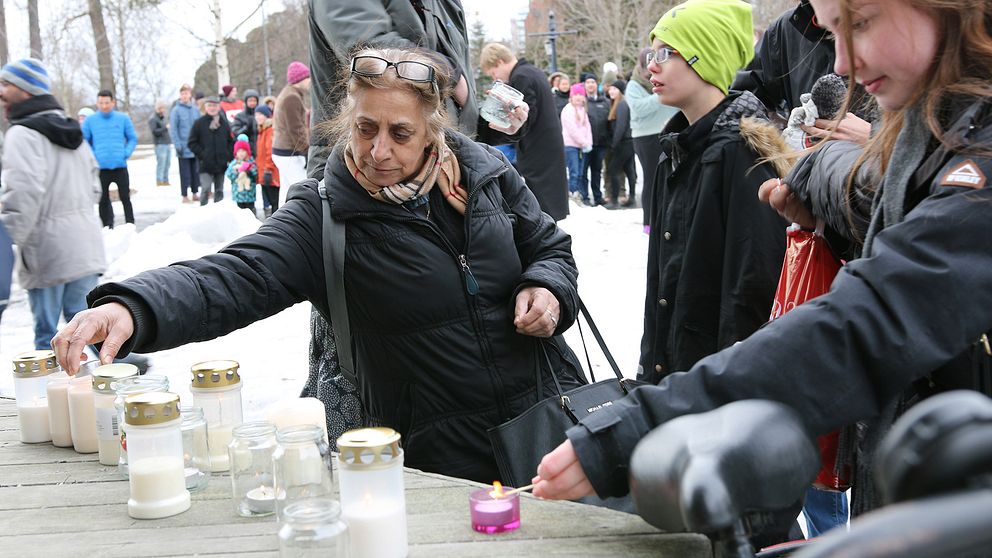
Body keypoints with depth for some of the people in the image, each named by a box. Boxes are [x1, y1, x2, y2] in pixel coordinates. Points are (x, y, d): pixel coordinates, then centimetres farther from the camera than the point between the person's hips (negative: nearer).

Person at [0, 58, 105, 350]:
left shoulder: (23, 134, -11)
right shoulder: (71, 131, 16)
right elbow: (93, 186, 21)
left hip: (46, 251, -8)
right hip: (84, 245, 8)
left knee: (46, 331, 1)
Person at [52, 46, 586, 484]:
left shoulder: (487, 174, -2)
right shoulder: (323, 214, -12)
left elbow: (550, 246, 13)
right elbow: (234, 278, -25)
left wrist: (548, 289, -11)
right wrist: (131, 308, -42)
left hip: (546, 422, 4)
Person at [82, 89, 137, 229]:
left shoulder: (123, 118, 3)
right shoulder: (90, 121, 3)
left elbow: (133, 139, 9)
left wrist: (126, 153, -6)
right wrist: (92, 156, -4)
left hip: (120, 166, 0)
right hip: (100, 168, 0)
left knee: (125, 198, 1)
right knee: (103, 200, 6)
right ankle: (107, 228, 13)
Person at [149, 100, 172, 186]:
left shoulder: (163, 118, 19)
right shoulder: (153, 119, -5)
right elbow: (154, 131, -16)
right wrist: (165, 128, -20)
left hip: (167, 143, 8)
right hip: (160, 144, -8)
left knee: (167, 164, 8)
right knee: (161, 163, -9)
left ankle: (165, 180, 14)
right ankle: (159, 181, -5)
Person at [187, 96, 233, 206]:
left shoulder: (224, 123, 7)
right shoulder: (199, 123, -1)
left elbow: (231, 141, 12)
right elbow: (192, 143, 0)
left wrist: (228, 155, -1)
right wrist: (202, 155, -9)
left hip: (221, 164, 3)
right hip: (205, 164, -3)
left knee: (219, 191, 11)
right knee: (206, 189, -13)